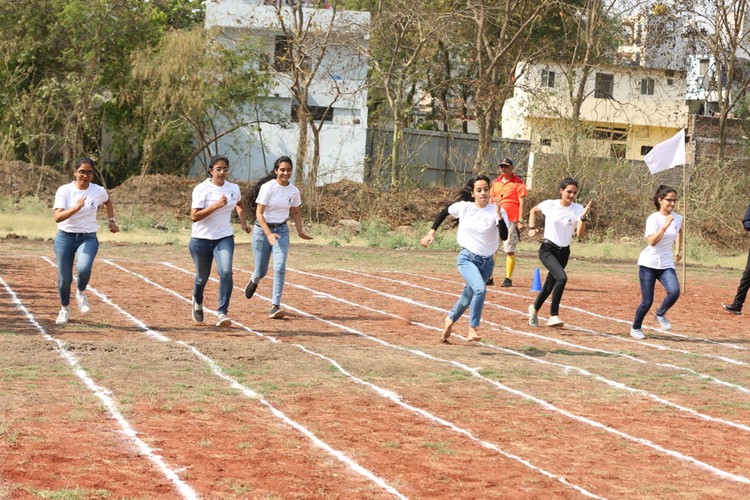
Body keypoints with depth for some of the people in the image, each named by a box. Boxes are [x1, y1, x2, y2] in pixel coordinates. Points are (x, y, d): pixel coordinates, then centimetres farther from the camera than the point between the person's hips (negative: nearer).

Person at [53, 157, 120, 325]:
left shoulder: (98, 191, -3)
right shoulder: (64, 190, -10)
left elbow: (108, 202, 23)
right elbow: (58, 217, -22)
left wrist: (111, 220, 16)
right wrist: (76, 208, -36)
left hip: (88, 237, 0)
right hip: (65, 237, 0)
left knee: (83, 268, -27)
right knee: (64, 278, 3)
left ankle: (81, 293, 5)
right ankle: (64, 309, 30)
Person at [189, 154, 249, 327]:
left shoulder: (233, 188, 3)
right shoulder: (201, 189, -11)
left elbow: (240, 204, 26)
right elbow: (194, 216, -19)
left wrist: (243, 222, 14)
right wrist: (216, 205, -26)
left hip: (224, 238, 2)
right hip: (201, 239, -2)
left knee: (226, 272, -20)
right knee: (202, 277, 12)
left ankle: (223, 313, -16)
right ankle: (198, 302, 45)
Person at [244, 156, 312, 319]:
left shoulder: (294, 191, 0)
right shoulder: (268, 187, -15)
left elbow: (295, 213, 17)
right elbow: (259, 214, -18)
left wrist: (300, 231, 3)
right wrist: (269, 234, -29)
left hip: (281, 230, 3)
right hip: (262, 229, -3)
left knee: (280, 268, -15)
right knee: (261, 271, 5)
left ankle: (275, 306, -13)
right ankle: (254, 281, 43)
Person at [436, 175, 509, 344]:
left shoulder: (496, 210, -8)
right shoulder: (463, 207, -6)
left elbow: (505, 236, -19)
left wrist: (499, 215, -32)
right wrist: (431, 233, 11)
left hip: (487, 262, 3)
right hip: (467, 258, -3)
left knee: (469, 296, 15)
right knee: (480, 288, -29)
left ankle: (450, 319, 44)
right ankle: (472, 329, -22)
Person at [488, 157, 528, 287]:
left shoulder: (518, 183, -3)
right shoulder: (496, 182, 15)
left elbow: (522, 202, -7)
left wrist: (520, 220, -13)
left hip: (510, 221, -6)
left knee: (509, 251, -3)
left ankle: (508, 279, 2)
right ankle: (489, 278, 9)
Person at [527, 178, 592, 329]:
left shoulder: (578, 210, -5)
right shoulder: (549, 205, -7)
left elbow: (580, 234, -14)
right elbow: (533, 211, 14)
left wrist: (583, 217, -27)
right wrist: (532, 228, 5)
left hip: (564, 252, 4)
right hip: (547, 249, -4)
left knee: (550, 284, 14)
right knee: (561, 277, -27)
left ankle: (534, 308, 42)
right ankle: (553, 315, -22)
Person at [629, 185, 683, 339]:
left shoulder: (678, 218, 4)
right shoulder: (653, 219, -13)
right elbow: (652, 241, -27)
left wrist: (677, 250, 24)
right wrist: (665, 226, -36)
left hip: (666, 264, 4)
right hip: (649, 264, -4)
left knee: (674, 292, -22)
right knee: (647, 302, -3)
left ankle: (661, 314, 7)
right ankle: (635, 328, 22)